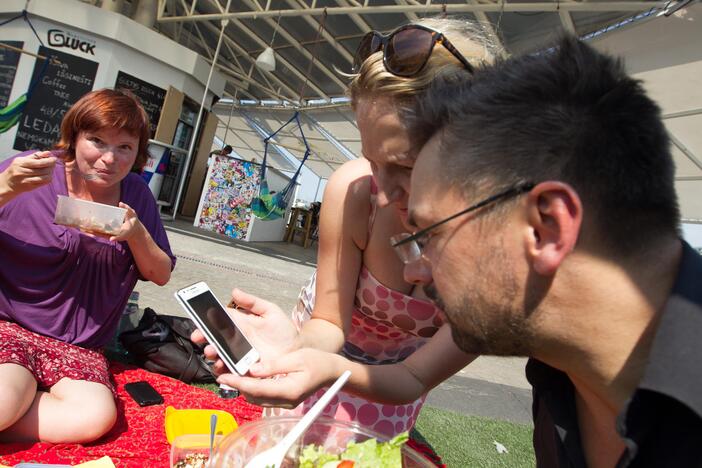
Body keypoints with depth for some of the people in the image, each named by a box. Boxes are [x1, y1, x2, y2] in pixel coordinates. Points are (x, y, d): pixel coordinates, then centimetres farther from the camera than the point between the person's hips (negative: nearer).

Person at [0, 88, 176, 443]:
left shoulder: (136, 194, 2)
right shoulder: (34, 172, -7)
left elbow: (161, 275, 4)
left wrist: (137, 234, -15)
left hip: (77, 346, 4)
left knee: (96, 416, -23)